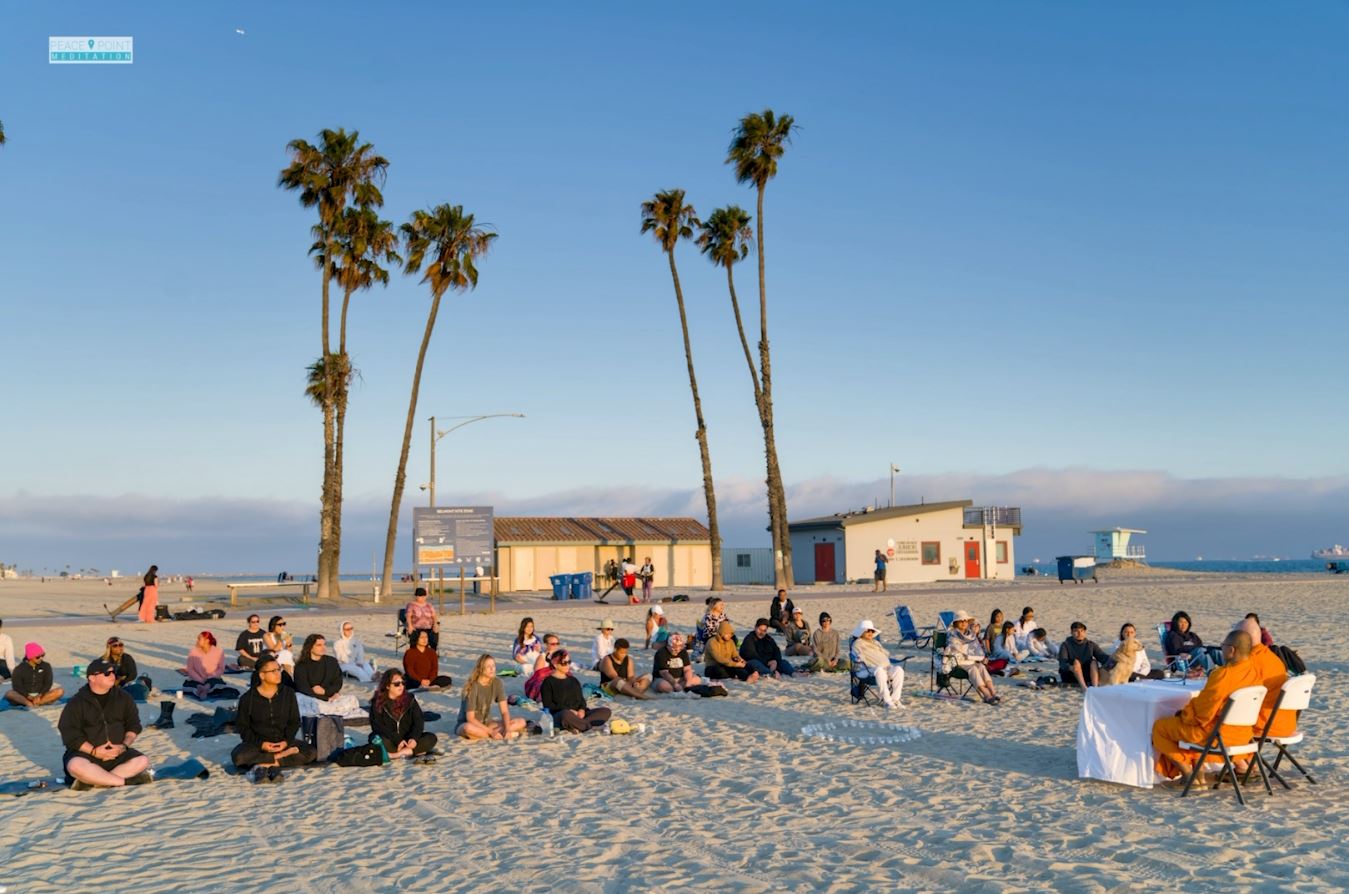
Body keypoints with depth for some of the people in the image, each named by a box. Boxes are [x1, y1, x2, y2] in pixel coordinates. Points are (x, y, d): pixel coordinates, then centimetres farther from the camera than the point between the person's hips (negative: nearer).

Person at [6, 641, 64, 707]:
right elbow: (17, 687, -10)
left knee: (60, 691, -26)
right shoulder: (19, 669, -4)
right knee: (9, 694, -30)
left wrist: (39, 695, -20)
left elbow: (48, 683, -2)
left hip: (41, 695, 2)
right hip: (25, 696, -2)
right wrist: (29, 697, -23)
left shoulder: (46, 666, 2)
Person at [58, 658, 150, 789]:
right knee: (76, 766, -37)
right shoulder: (76, 703, -2)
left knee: (142, 761, -23)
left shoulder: (123, 698, 8)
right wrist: (94, 751, -18)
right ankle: (126, 780, -29)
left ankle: (92, 780, -28)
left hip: (117, 753, 3)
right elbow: (70, 734, -8)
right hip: (85, 752, -3)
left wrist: (124, 746, -8)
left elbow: (134, 725, 10)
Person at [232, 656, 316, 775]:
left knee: (310, 752, -24)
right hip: (257, 743, -2)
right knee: (238, 756, -34)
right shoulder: (247, 698, -3)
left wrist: (286, 741, -12)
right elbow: (243, 727, -2)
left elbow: (295, 721, 5)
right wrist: (261, 744, -16)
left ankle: (263, 764, -25)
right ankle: (283, 756, -21)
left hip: (283, 742, 2)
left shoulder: (288, 693, 3)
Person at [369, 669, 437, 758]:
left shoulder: (409, 699, 5)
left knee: (431, 738, -21)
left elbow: (419, 721, -2)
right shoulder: (378, 703, -4)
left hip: (408, 740, 3)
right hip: (390, 741, -3)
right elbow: (379, 727, -13)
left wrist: (414, 738, -21)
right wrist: (397, 740, -25)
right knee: (381, 742, -36)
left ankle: (396, 754, -30)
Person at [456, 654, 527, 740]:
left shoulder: (497, 682, -5)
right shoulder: (473, 687, -19)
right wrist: (491, 732, -27)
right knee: (468, 728, -42)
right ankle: (501, 733, -24)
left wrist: (507, 729, -25)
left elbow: (504, 711, -6)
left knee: (521, 722, -12)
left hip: (487, 723, 4)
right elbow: (470, 718, -21)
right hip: (470, 724, -4)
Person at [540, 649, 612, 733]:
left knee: (606, 711, -16)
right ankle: (589, 726, -25)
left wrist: (582, 710, -2)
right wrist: (569, 711, -15)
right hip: (558, 715, -7)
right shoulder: (548, 682, 5)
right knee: (566, 715, -44)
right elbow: (548, 705, -4)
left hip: (578, 714, 7)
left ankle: (576, 726, -31)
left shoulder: (574, 681, 25)